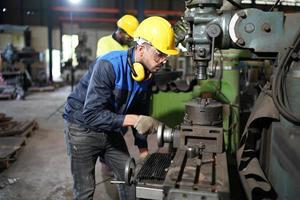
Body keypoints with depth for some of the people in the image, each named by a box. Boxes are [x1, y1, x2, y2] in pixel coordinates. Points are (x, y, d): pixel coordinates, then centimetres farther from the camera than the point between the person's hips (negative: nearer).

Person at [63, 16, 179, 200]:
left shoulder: (148, 74, -6)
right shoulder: (109, 65, -29)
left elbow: (140, 112, 5)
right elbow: (92, 114, -34)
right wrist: (133, 120, -40)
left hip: (111, 131, 6)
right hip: (83, 128, -6)